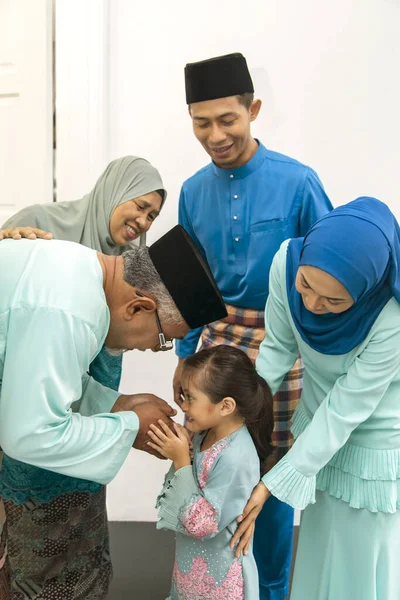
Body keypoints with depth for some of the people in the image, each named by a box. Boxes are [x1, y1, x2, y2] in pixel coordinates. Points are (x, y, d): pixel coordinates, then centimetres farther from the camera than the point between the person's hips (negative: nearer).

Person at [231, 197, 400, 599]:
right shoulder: (287, 261, -24)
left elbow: (348, 407, -28)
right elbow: (278, 347, -10)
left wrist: (275, 483, -24)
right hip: (319, 420, 4)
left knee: (360, 559, 13)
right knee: (318, 544, 22)